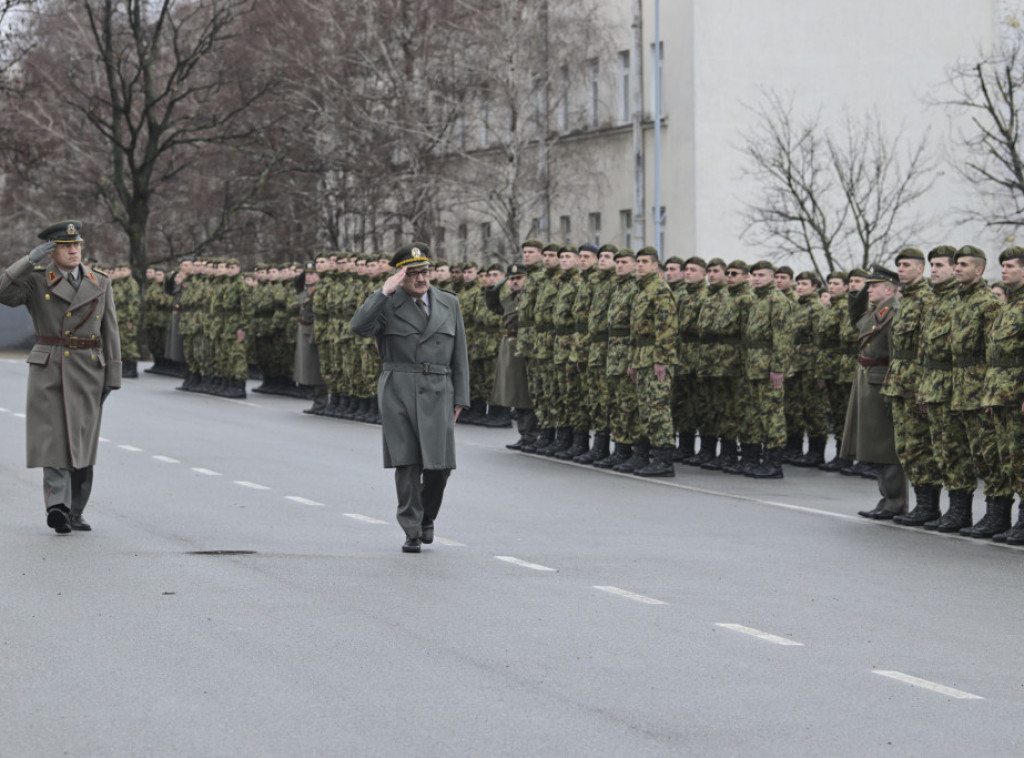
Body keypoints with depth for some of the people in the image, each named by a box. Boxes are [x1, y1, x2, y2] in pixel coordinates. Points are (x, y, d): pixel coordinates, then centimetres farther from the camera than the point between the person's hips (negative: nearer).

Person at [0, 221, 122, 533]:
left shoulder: (100, 284, 6)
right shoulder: (36, 280, -1)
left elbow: (110, 333, 6)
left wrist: (112, 377, 1)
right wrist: (31, 259, -23)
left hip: (88, 373, 3)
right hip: (48, 370, -3)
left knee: (81, 443, 6)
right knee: (54, 439, -14)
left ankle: (73, 513, 15)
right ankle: (58, 506, -23)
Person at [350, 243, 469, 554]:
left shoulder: (449, 304, 12)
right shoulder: (386, 305, 2)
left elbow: (459, 355, 13)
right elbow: (359, 327, -18)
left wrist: (460, 398, 8)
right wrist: (384, 291, -20)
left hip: (438, 393, 2)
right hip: (398, 393, -2)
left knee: (439, 465, -3)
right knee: (407, 463, -3)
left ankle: (427, 516, 24)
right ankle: (412, 532, 6)